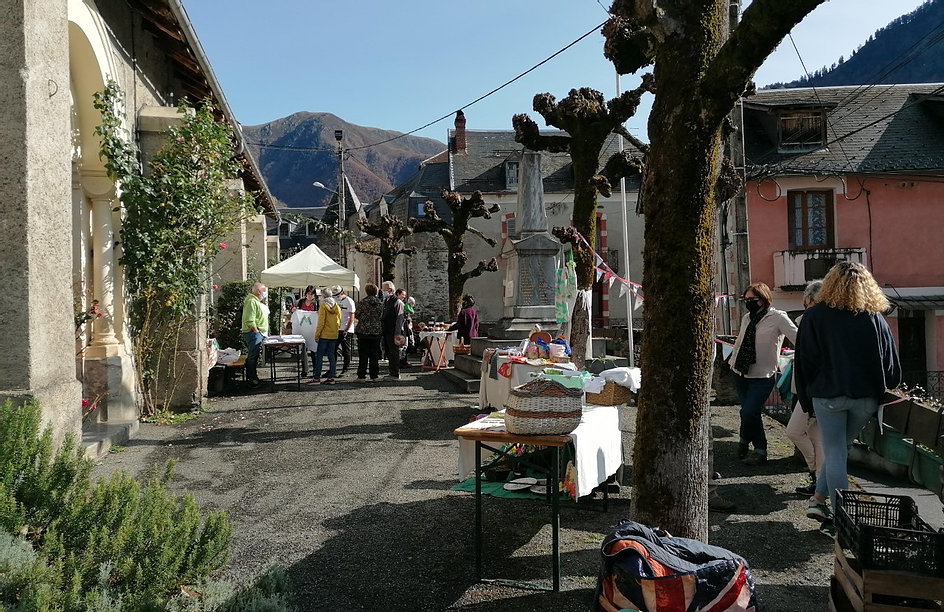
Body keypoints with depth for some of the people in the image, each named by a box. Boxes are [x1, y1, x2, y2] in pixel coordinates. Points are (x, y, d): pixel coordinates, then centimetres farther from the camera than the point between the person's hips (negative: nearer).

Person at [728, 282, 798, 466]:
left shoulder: (777, 317, -6)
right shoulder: (747, 318, 13)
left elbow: (797, 338, -10)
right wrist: (732, 361, 21)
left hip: (763, 376, -6)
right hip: (741, 373, 6)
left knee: (748, 412, -12)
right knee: (752, 414, 7)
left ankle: (744, 442, 15)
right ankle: (760, 449, 18)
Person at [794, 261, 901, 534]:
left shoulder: (814, 316, -5)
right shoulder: (875, 318, 0)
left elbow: (805, 361, -3)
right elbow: (892, 364, 3)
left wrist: (805, 394, 8)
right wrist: (881, 388, 18)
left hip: (828, 395, -2)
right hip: (866, 398, 2)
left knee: (835, 454, 5)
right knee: (840, 449, 18)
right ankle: (819, 499, 18)